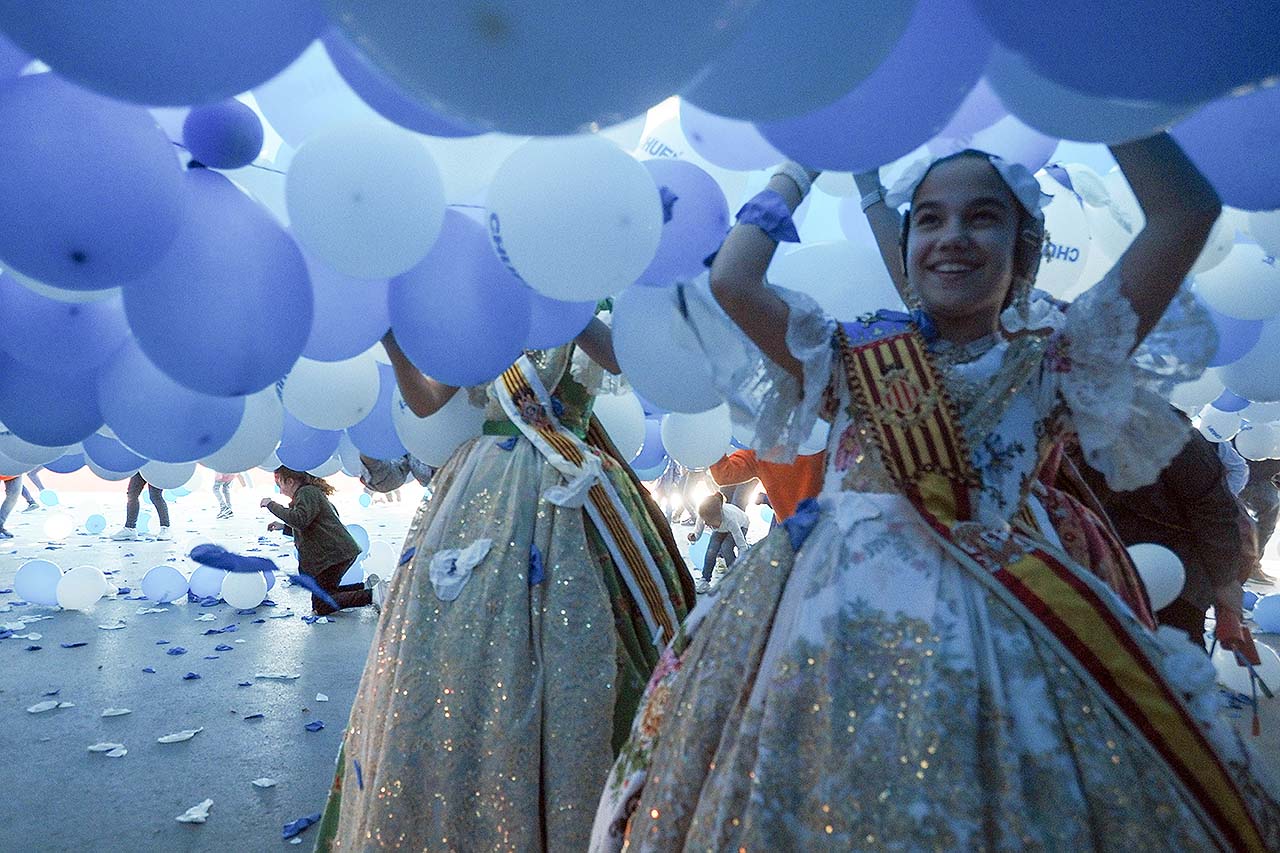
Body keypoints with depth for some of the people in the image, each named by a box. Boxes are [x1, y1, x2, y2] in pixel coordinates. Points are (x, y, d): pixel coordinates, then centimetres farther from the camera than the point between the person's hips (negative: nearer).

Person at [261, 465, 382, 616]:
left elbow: (299, 520, -26)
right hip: (340, 553, 10)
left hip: (335, 555, -10)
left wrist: (272, 505, -16)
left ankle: (372, 595, -18)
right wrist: (283, 526, 25)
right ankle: (368, 586, 8)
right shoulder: (313, 492, 23)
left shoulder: (307, 492, -8)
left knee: (320, 606, -10)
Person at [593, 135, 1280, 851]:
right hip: (842, 614, 1)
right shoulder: (854, 354, 11)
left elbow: (1188, 210, 2)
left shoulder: (1055, 359, 9)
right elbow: (731, 284, 0)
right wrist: (797, 171, 14)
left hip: (1000, 627, 0)